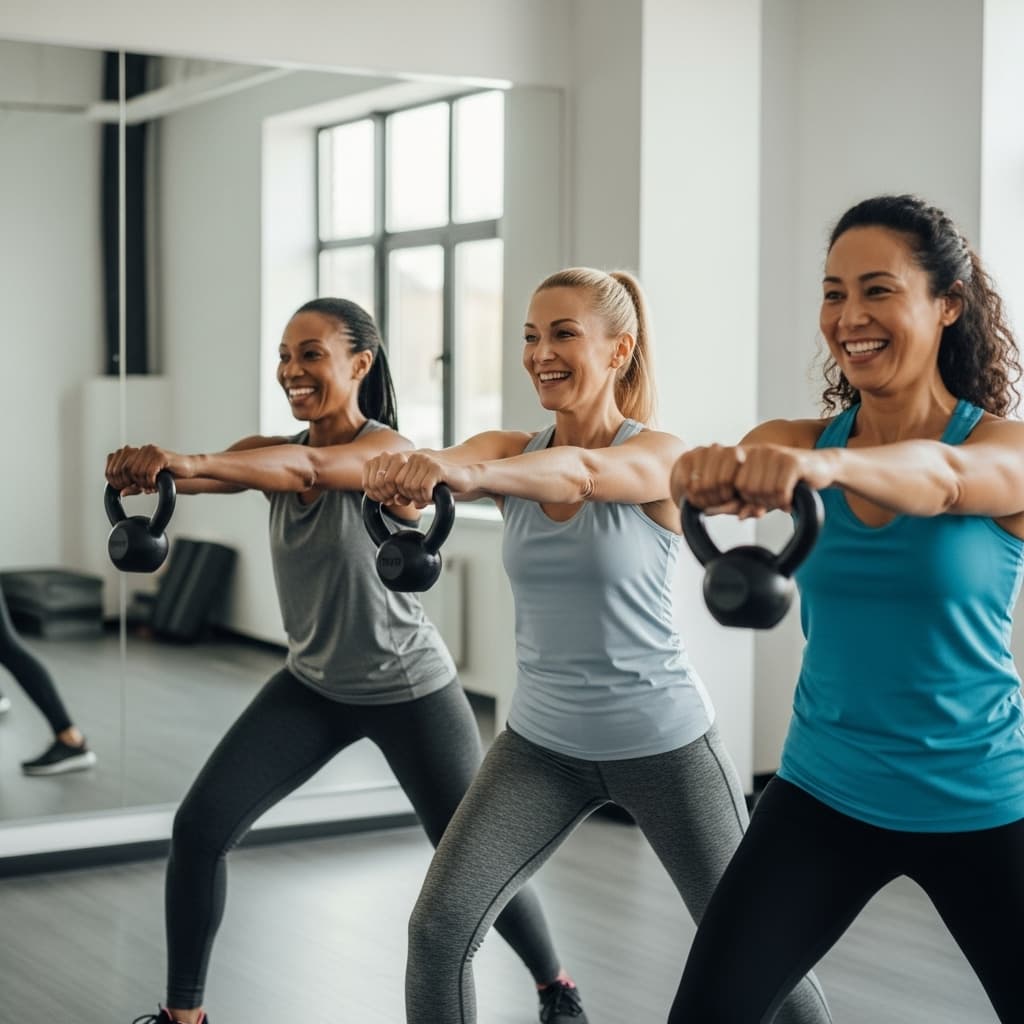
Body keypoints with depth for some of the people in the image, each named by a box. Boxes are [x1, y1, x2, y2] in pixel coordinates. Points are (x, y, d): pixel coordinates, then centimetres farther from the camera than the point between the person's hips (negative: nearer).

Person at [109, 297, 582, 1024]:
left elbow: (308, 467, -42)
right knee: (199, 828, -5)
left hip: (409, 689, -5)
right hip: (313, 684, 5)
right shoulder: (276, 451, -3)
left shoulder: (389, 451, -21)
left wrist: (188, 464, -59)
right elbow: (211, 471, -23)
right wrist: (145, 468, -48)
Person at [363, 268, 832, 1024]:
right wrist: (406, 470, -48)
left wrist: (465, 473, -56)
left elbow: (582, 473, -36)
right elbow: (440, 470, -23)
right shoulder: (509, 453, -1)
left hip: (662, 739, -3)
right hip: (542, 740, 4)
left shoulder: (658, 455, -14)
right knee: (438, 929, -9)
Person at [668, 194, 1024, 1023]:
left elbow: (941, 478, -34)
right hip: (825, 792, 2)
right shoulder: (796, 442, -2)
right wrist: (713, 471, -49)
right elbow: (742, 475, -25)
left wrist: (827, 465, -54)